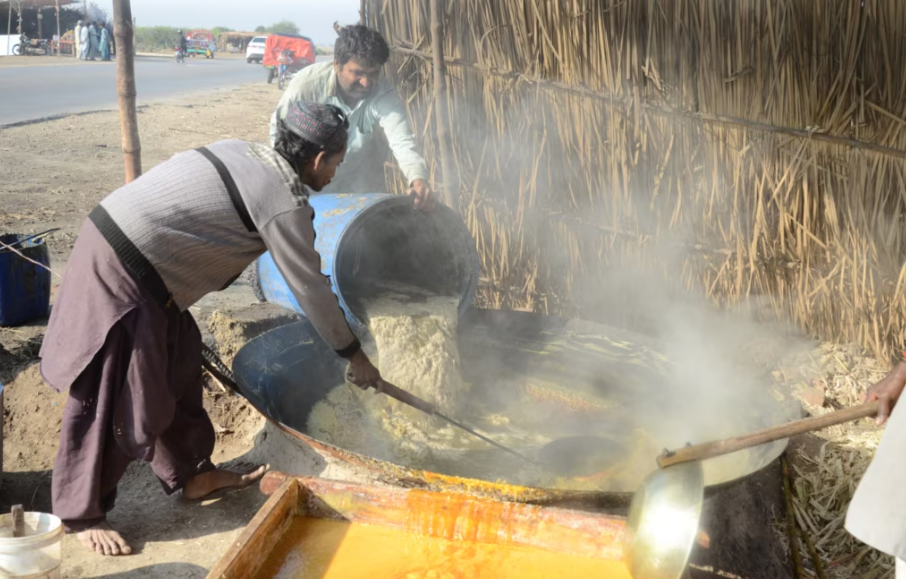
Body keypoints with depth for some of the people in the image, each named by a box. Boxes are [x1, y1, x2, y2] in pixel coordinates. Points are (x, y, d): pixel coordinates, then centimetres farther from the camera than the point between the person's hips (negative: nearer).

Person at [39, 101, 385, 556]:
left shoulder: (244, 153, 9)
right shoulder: (284, 203, -14)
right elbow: (310, 289, -8)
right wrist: (354, 356, 3)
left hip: (110, 235, 10)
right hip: (120, 269, -10)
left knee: (177, 365, 17)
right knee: (118, 400, 0)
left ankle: (192, 473, 32)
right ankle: (82, 514, 17)